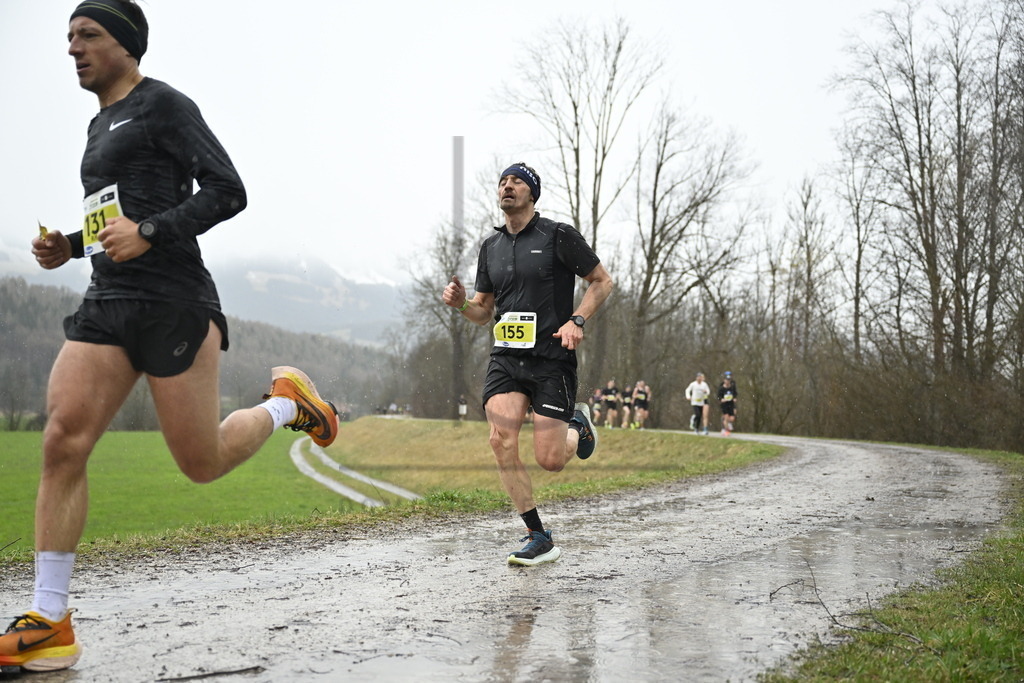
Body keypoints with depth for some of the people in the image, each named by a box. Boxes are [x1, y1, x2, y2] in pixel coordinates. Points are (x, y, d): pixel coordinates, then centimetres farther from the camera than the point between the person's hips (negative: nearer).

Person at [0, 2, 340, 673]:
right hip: (107, 303, 8)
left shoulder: (162, 105, -3)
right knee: (62, 443, -8)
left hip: (173, 303, -8)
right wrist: (70, 246, 15)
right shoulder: (101, 125, 23)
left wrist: (147, 233, -21)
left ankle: (288, 402, 28)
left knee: (202, 463, -1)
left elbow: (229, 191, -12)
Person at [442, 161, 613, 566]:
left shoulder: (558, 236, -2)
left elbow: (602, 281, 4)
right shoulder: (491, 247, 14)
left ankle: (578, 426, 30)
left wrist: (577, 321, -11)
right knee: (501, 441, -16)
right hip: (505, 357, 4)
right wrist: (462, 303, -2)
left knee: (549, 461, -8)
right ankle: (540, 540, -3)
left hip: (551, 359, -4)